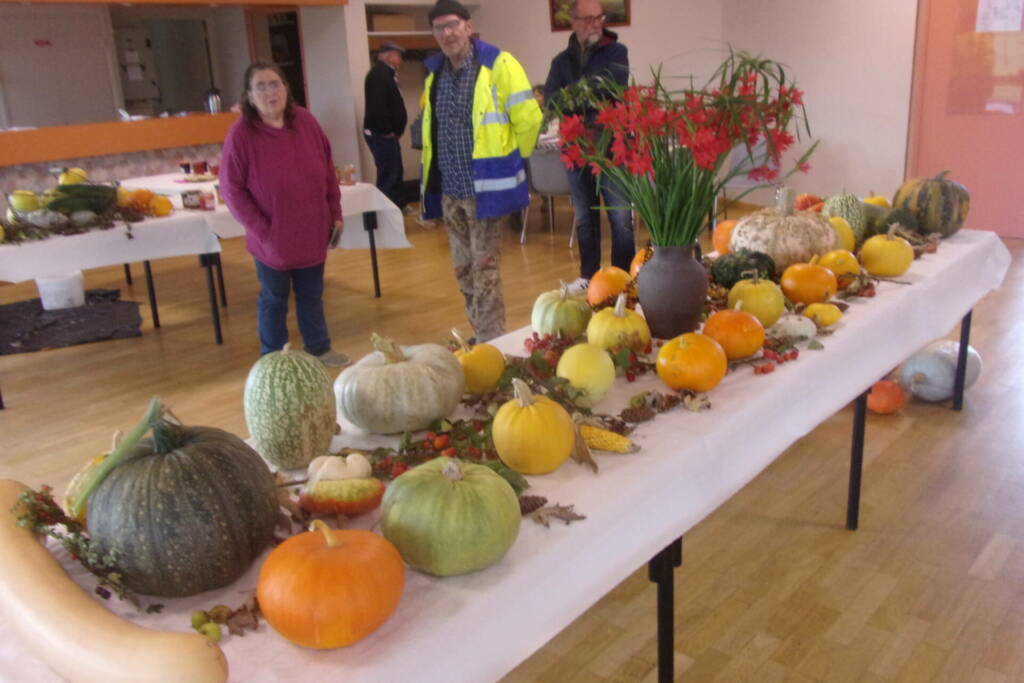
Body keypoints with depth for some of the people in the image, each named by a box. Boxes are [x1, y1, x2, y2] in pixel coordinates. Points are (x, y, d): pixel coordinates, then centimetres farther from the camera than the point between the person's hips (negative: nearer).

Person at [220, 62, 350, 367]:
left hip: (312, 231, 3)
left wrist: (336, 213, 5)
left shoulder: (306, 121, -4)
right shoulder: (241, 134, -15)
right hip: (271, 238, -3)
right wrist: (263, 231, -16)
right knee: (273, 299, 13)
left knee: (312, 295, 18)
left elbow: (328, 169, 5)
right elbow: (231, 190, -13)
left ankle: (319, 349, 36)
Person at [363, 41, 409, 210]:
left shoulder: (385, 73, 18)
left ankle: (398, 206, 30)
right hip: (381, 134, -11)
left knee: (395, 172, 19)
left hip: (384, 134, 11)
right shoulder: (379, 73, -16)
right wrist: (387, 131, -21)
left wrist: (392, 131, 14)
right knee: (388, 174, -9)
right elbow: (377, 105, -27)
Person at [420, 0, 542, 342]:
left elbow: (528, 119, -9)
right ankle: (478, 337, 28)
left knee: (484, 271, -4)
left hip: (484, 186, -7)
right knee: (464, 271, 14)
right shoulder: (435, 72, 11)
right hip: (448, 189, 7)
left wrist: (507, 162, 1)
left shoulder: (498, 64, -10)